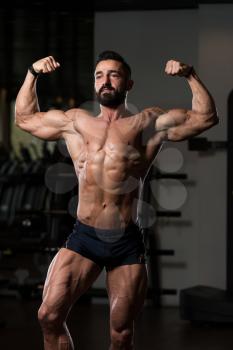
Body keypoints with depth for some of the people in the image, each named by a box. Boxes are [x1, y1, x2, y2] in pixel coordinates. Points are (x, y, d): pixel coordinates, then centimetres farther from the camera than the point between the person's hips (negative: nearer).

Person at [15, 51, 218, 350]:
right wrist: (32, 74, 16)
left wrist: (190, 76, -3)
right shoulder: (76, 123, 14)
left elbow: (206, 117, 6)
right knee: (49, 316, -14)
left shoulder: (148, 123, 7)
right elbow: (25, 118, 25)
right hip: (84, 237, 2)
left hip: (127, 242, -1)